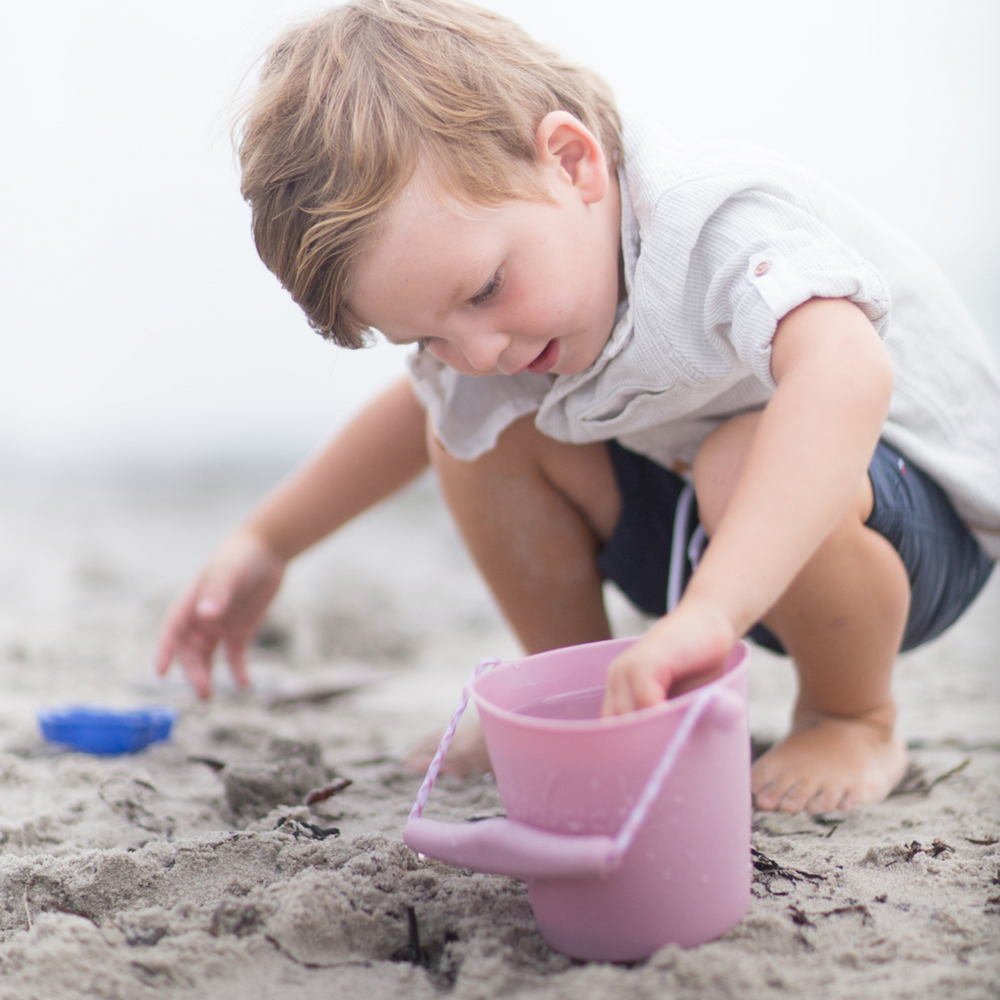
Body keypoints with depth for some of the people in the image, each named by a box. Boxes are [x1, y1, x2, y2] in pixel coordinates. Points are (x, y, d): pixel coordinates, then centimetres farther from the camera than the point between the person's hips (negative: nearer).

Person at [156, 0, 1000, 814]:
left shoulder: (719, 228, -35)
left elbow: (847, 376, -55)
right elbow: (420, 412, 12)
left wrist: (708, 611, -65)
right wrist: (264, 547, 12)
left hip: (922, 522, -6)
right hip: (714, 538, 7)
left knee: (751, 463, -39)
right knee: (475, 427, -9)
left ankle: (854, 720, -10)